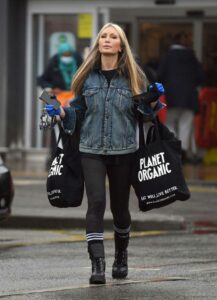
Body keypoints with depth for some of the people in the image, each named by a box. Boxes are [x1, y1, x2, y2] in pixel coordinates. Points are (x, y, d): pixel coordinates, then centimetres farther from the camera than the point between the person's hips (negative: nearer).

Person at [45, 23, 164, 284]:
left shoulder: (132, 76, 2)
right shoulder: (87, 76, 5)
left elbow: (144, 113, 7)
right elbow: (78, 111, 15)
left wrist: (152, 100, -13)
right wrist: (61, 113, -4)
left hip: (123, 151, 0)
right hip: (91, 150, 0)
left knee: (120, 206, 9)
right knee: (96, 203, -14)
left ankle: (121, 256, 34)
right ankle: (97, 265, -16)